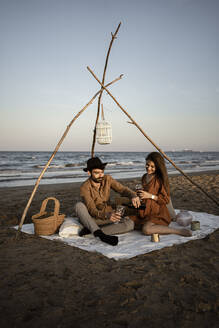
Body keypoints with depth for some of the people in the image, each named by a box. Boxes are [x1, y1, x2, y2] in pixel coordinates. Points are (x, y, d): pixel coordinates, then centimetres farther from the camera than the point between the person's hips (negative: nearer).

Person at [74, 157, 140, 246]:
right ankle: (101, 234, -42)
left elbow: (123, 189, -11)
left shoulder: (107, 179, -6)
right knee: (79, 205, -33)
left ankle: (91, 230, -26)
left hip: (108, 217, 3)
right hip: (92, 219, -3)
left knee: (130, 224, -24)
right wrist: (107, 215, -46)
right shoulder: (85, 187, -19)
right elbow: (92, 210, -26)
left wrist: (133, 196, -35)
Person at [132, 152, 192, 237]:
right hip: (145, 211, 7)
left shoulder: (160, 179, -9)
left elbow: (166, 199, -9)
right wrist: (139, 194, 7)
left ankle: (179, 231, -21)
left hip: (157, 213, -7)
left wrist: (150, 196, -18)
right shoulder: (144, 177, 12)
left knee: (146, 230, -31)